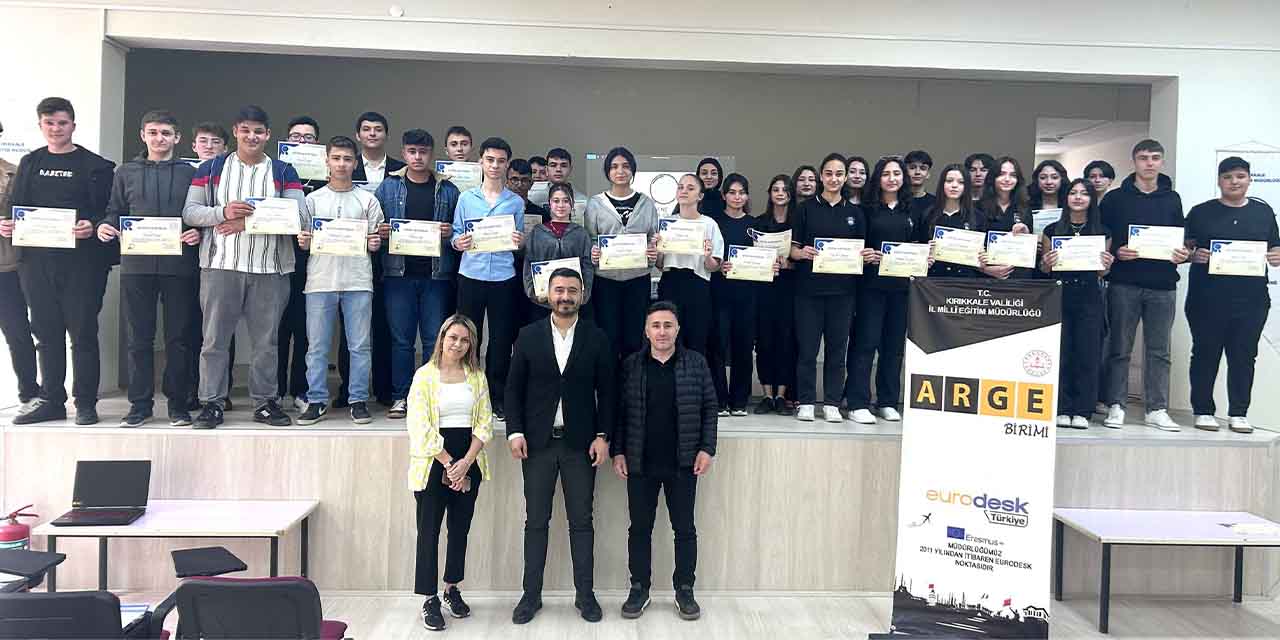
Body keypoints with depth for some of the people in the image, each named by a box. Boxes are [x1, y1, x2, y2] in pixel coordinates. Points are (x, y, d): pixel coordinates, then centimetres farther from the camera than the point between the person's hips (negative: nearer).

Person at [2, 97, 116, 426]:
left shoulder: (94, 165, 2)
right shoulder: (29, 163, 16)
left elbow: (108, 211, -3)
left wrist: (92, 226, -23)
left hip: (82, 260, -4)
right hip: (36, 260, 5)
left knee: (82, 333, -1)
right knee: (46, 334, 9)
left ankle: (85, 402, 6)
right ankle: (50, 400, 18)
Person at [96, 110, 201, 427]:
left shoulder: (190, 173, 8)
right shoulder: (126, 172, 14)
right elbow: (115, 211, 15)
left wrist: (199, 232, -15)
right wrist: (105, 226, -5)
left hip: (179, 266, -2)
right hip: (137, 264, 2)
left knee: (179, 337, 3)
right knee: (138, 338, 5)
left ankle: (177, 402, 12)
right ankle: (140, 403, 13)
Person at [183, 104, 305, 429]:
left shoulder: (283, 172, 9)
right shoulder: (211, 168, 10)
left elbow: (299, 215, -5)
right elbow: (190, 211, 3)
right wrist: (223, 212, -16)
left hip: (269, 269, 0)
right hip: (221, 266, 0)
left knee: (266, 339, 6)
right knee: (215, 338, 2)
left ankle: (265, 402, 16)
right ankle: (212, 403, 10)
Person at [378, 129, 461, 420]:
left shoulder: (448, 190, 8)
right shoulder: (388, 186, 8)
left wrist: (451, 233, -11)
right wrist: (381, 233, -11)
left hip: (437, 274, 0)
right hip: (399, 272, 0)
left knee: (435, 339, 3)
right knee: (401, 339, 4)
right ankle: (401, 397, 13)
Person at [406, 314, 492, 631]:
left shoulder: (477, 376, 8)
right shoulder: (425, 375, -3)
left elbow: (485, 422, 4)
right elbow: (420, 427, -8)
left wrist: (465, 463, -8)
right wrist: (449, 464, -12)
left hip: (468, 460, 3)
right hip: (433, 461, -3)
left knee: (460, 528, 10)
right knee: (429, 530, -1)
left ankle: (452, 589, 25)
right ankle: (430, 600, 7)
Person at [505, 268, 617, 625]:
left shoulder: (597, 339, 2)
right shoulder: (528, 336, 3)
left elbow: (606, 391, 3)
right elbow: (514, 387, 3)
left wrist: (603, 436, -4)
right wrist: (515, 432, -6)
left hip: (580, 442, 0)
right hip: (538, 442, 0)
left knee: (581, 521, 6)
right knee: (536, 521, 7)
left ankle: (585, 594, 16)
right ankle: (531, 595, 16)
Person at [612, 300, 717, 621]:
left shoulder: (696, 363, 0)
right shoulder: (630, 365, 2)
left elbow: (709, 407, 2)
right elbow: (619, 411, 4)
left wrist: (707, 448, -4)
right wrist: (618, 451, -1)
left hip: (683, 463, 0)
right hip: (640, 463, 1)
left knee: (685, 529, 8)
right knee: (640, 528, 9)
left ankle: (685, 590, 22)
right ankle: (639, 589, 22)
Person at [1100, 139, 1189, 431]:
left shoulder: (1172, 199, 14)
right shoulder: (1115, 198, 5)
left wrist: (1183, 254, -2)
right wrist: (1116, 252, -15)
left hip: (1163, 285, 3)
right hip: (1124, 284, -2)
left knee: (1159, 350, 5)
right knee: (1119, 348, 1)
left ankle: (1157, 409, 10)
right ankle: (1116, 406, 8)